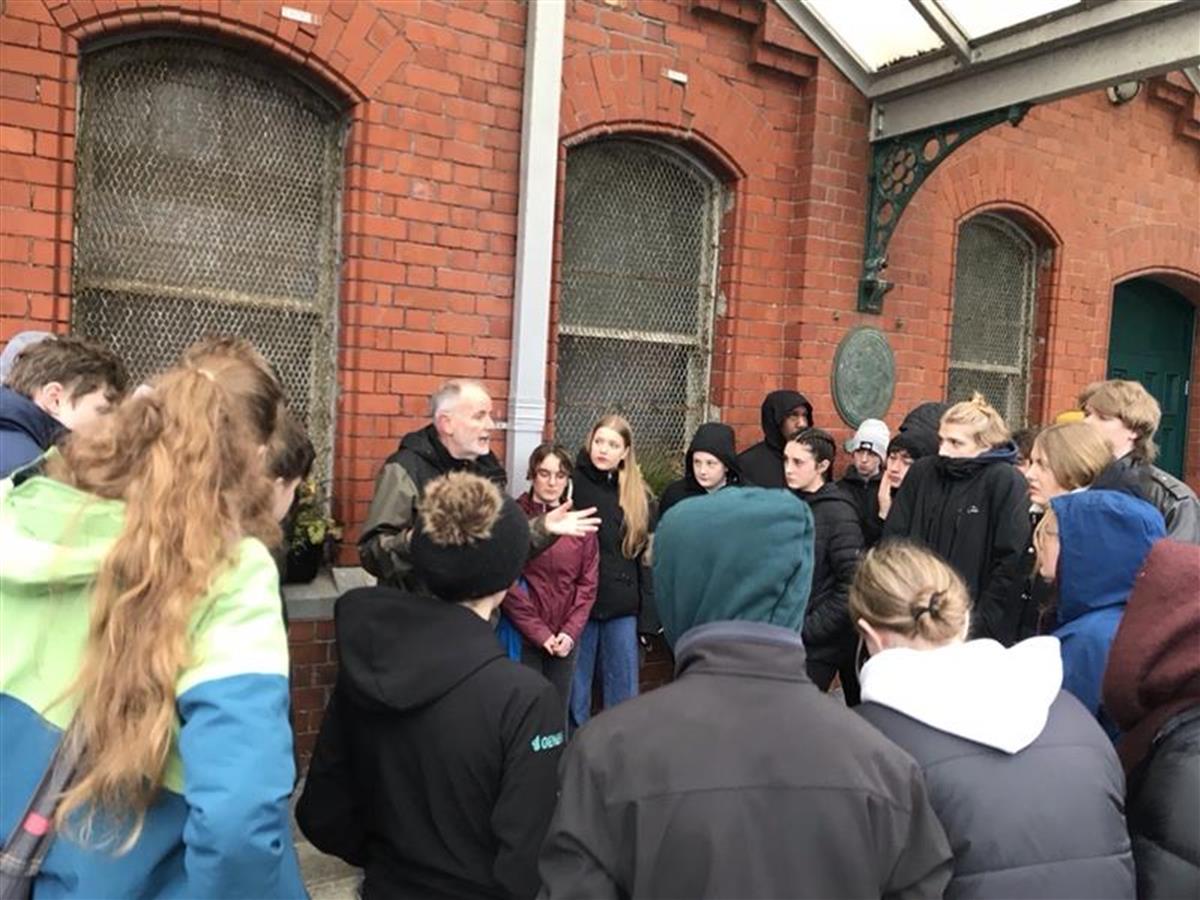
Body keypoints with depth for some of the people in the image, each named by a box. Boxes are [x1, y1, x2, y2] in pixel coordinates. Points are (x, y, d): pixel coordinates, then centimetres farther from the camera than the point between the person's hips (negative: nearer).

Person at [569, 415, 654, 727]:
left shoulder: (639, 496, 5)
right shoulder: (572, 483, -3)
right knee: (575, 689, 10)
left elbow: (648, 554, 7)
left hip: (623, 607, 2)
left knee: (623, 690, 12)